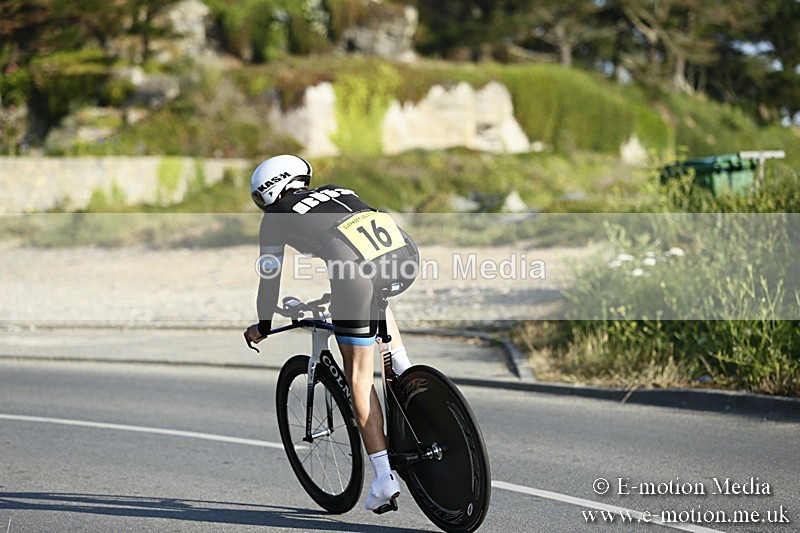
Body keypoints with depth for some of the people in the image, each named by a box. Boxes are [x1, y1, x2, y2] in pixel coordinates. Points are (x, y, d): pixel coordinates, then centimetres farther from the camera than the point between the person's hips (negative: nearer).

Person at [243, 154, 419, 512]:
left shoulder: (277, 217, 21)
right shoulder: (338, 192, 36)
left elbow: (270, 280, 25)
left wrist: (262, 328, 40)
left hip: (356, 273, -5)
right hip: (406, 253, 5)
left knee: (359, 379, 9)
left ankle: (384, 478, 6)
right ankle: (403, 372, 25)